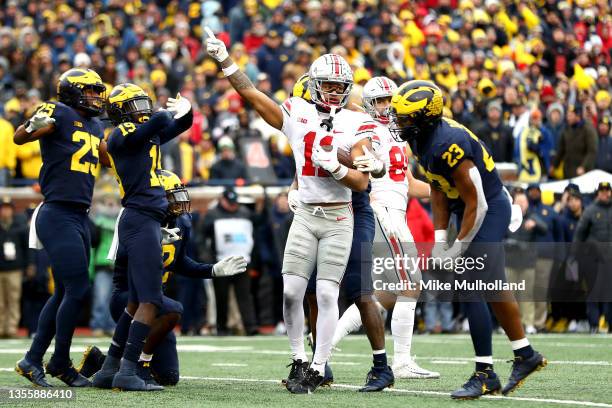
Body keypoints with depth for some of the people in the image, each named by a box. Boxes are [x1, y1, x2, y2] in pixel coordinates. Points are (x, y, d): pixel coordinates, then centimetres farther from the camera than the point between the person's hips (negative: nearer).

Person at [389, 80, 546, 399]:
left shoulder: (448, 146, -30)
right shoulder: (422, 140, -2)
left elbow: (476, 204, -25)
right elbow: (438, 192, 9)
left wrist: (458, 249, -17)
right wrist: (439, 241, 3)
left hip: (489, 211, -9)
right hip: (472, 210, 9)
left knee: (471, 291, -12)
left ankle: (485, 375, -2)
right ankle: (525, 355, 24)